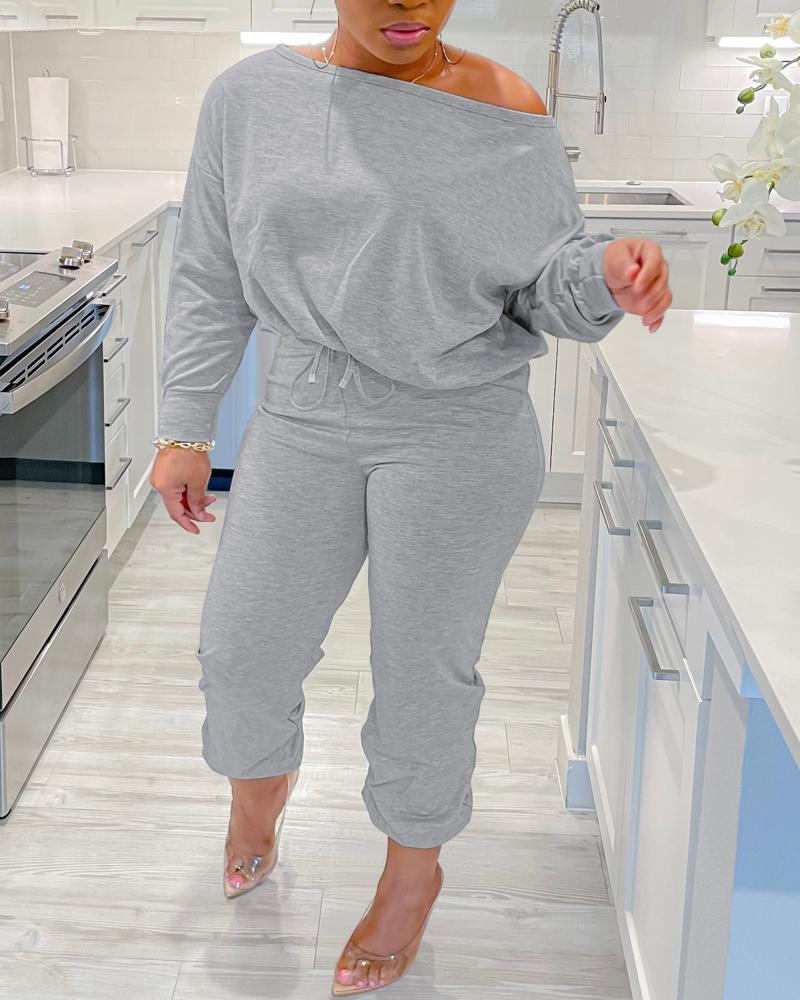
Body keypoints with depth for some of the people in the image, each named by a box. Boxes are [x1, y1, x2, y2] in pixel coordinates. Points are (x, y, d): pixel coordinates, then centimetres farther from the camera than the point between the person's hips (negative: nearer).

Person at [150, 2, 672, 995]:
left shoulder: (505, 108, -7)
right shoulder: (250, 95, 0)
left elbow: (545, 283, -2)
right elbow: (210, 280, 7)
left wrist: (605, 271, -25)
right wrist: (184, 430, 7)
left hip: (460, 432, -2)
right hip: (305, 418, 3)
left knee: (425, 667, 9)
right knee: (242, 651, 11)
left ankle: (414, 868, 36)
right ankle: (261, 776, 47)